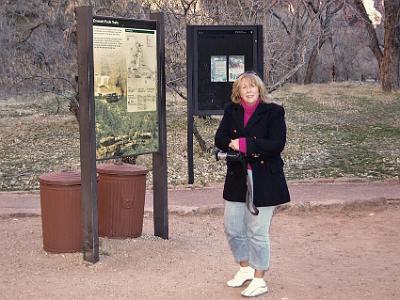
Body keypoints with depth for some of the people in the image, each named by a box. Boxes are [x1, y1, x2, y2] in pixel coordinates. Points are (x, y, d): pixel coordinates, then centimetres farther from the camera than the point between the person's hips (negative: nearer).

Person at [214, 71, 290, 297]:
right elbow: (220, 139, 2)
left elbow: (277, 144, -16)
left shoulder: (273, 112, -6)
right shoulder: (232, 112, 8)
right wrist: (233, 144, -19)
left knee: (258, 232, -2)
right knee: (232, 228, 11)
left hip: (264, 180, -5)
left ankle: (259, 279, 13)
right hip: (237, 178, 5)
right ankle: (245, 268, 34)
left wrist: (245, 143, -21)